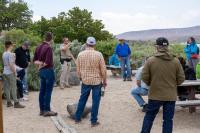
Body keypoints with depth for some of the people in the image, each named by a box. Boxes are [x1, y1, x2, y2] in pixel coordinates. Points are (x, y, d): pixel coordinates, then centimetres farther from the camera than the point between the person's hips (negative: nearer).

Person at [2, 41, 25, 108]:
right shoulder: (10, 54, -15)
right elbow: (11, 65, -19)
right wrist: (14, 72, -12)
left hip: (5, 73, 8)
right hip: (10, 73, -8)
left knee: (7, 88, 9)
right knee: (13, 88, -4)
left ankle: (9, 102, 15)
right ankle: (16, 103, -1)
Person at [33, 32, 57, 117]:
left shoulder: (39, 47, 8)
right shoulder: (48, 48, -17)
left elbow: (35, 60, 12)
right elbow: (47, 62, -24)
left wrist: (39, 64, -1)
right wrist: (42, 65, -7)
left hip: (41, 71, 8)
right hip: (48, 71, -8)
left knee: (42, 91, 12)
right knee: (48, 91, -1)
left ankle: (42, 110, 19)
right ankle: (47, 110, 5)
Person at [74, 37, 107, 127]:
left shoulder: (80, 54, -3)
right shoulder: (98, 54, -11)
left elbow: (78, 69, 5)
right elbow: (103, 70, -8)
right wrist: (104, 81, 5)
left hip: (85, 81, 3)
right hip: (97, 81, -3)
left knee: (82, 99, 16)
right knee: (95, 101, 6)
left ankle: (77, 118, 26)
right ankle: (94, 121, 11)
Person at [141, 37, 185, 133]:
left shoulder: (150, 60, -10)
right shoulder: (176, 61, -5)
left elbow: (144, 77, -6)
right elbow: (181, 78, 0)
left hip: (155, 95, -1)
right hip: (171, 96, 1)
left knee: (149, 117, 14)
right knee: (168, 119, 10)